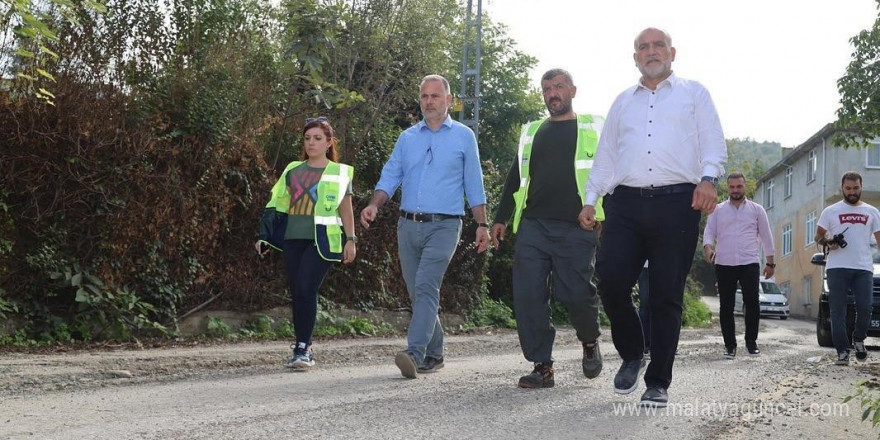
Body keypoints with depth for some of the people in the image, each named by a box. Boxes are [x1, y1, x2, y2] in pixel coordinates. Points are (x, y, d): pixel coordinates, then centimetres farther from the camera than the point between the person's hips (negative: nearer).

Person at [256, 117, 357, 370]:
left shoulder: (339, 172, 8)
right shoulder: (292, 170, 17)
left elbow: (346, 210, 8)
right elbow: (277, 206, 18)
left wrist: (350, 239, 0)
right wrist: (265, 236, 12)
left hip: (321, 241, -4)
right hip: (293, 238, 4)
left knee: (306, 288, -17)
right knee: (296, 292, 4)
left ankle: (303, 349, -13)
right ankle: (303, 348, 14)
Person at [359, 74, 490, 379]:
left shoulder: (463, 136, 6)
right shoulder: (407, 138, 14)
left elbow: (474, 185, 7)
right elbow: (390, 176, 10)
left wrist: (482, 224, 3)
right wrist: (374, 205, -8)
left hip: (443, 226, -4)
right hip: (408, 225, 5)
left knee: (426, 286, -20)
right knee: (417, 293, 8)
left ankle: (415, 354, -27)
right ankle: (434, 354, 20)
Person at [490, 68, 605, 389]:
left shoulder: (594, 129, 11)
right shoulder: (532, 132, 21)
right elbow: (516, 176, 24)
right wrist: (501, 218, 17)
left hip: (576, 230, -3)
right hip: (533, 227, 4)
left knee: (576, 294, -8)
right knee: (528, 297, -6)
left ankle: (590, 342, 24)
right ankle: (542, 366, 2)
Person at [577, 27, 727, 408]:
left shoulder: (693, 93, 15)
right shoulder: (623, 102, 24)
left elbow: (713, 143, 5)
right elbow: (605, 156, 23)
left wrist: (708, 178, -14)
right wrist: (591, 200, 13)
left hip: (676, 203, -2)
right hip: (626, 204, 3)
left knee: (666, 296, -2)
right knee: (610, 279, -13)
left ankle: (658, 383, 6)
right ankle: (632, 354, 12)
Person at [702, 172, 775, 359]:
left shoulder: (757, 210, 11)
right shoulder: (718, 210, 11)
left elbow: (766, 237, 13)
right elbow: (709, 232, 5)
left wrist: (770, 262, 9)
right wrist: (708, 247, -17)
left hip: (750, 263, -1)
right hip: (724, 264, 1)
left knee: (752, 303, -9)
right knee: (726, 306, 1)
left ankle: (751, 341, 6)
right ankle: (730, 345, 9)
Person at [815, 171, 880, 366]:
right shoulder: (830, 211, 9)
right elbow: (818, 236, 12)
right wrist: (827, 242, -11)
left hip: (863, 268, 1)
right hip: (837, 268, -1)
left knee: (864, 309, -6)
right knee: (838, 311, -3)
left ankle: (858, 339, 22)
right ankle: (842, 352, 0)